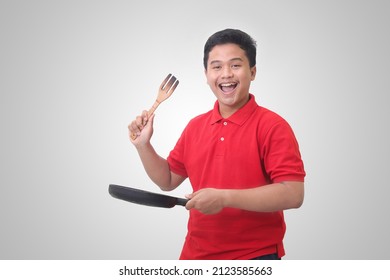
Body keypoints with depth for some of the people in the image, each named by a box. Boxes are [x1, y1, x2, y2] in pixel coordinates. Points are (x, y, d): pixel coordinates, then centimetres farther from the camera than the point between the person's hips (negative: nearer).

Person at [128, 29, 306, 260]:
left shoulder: (272, 126, -12)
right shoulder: (195, 126, 6)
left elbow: (293, 194, -21)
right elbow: (168, 180, 16)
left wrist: (225, 198, -26)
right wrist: (143, 145, 1)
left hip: (255, 256, -5)